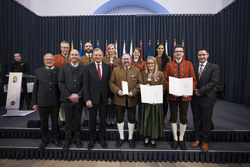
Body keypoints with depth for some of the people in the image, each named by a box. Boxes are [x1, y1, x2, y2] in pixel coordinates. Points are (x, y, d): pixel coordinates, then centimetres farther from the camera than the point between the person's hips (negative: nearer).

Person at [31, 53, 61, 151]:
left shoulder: (59, 71, 0)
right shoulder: (38, 72, 6)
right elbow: (35, 88, 5)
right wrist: (34, 102, 2)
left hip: (55, 102, -1)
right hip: (42, 102, 1)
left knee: (55, 122, 13)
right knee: (43, 123, 13)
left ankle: (55, 138, 32)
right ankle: (45, 140, 32)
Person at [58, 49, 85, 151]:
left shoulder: (83, 69, 5)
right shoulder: (64, 68, 7)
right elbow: (61, 83, -1)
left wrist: (78, 95, -13)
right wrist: (68, 96, -10)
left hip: (79, 99, 0)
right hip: (67, 99, 0)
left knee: (77, 120, 10)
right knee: (68, 121, 8)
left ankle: (77, 138, 27)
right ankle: (68, 140, 23)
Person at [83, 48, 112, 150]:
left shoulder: (107, 67, 4)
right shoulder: (88, 67, -2)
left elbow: (109, 83, 5)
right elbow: (85, 84, -6)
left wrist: (109, 96, 2)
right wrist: (87, 99, -12)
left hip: (104, 98, 2)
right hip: (93, 97, -1)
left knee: (103, 119, 13)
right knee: (92, 119, 11)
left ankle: (102, 138, 31)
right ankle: (92, 139, 30)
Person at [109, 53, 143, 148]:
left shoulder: (136, 70, 6)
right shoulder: (115, 70, 5)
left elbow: (140, 83, 1)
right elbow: (111, 83, 2)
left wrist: (134, 92, -14)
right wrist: (117, 91, -14)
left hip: (132, 99, 0)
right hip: (119, 99, 0)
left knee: (132, 119, 11)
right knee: (119, 119, 10)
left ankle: (130, 138, 30)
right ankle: (121, 138, 29)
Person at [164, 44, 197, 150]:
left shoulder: (188, 64, 5)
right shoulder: (169, 65, 4)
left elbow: (193, 80, 2)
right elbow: (166, 80, 0)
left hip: (185, 95, 1)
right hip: (172, 95, 0)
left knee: (183, 117, 9)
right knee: (173, 117, 9)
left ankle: (181, 139, 27)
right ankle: (175, 139, 26)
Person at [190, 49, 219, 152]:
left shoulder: (214, 67, -2)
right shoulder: (193, 67, 8)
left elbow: (213, 81, -11)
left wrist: (200, 91, -16)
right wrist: (194, 90, -9)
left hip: (207, 97, -3)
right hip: (195, 97, 3)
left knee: (206, 120, 7)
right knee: (196, 119, 12)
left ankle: (205, 141, 24)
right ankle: (197, 139, 27)